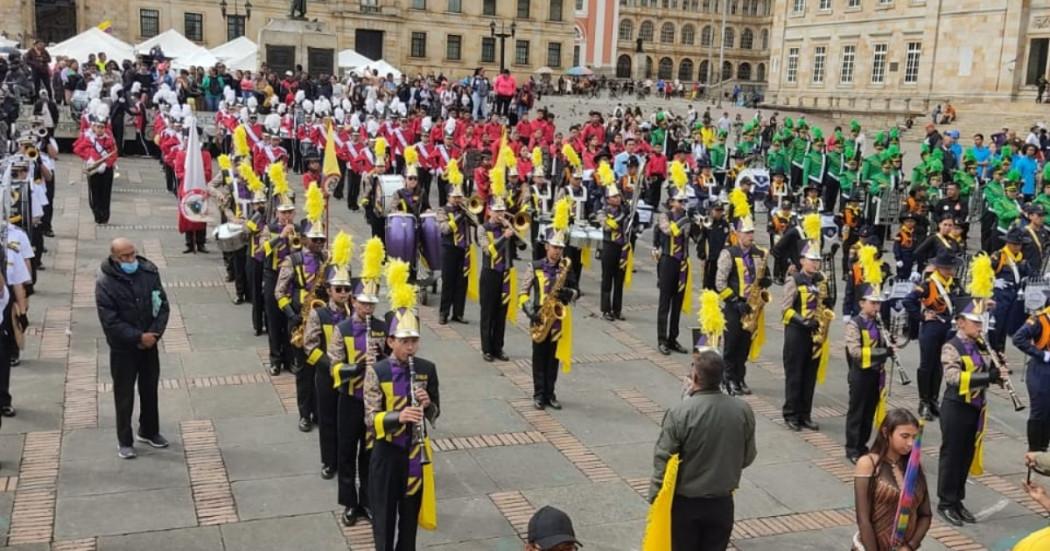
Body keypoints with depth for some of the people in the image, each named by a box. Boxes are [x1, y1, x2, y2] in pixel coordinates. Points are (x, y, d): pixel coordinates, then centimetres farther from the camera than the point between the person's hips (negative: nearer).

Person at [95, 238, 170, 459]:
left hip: (149, 343, 4)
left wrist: (154, 333, -16)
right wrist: (138, 337, -21)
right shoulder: (105, 283, -17)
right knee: (124, 395, 6)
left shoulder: (149, 272, -7)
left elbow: (162, 305, -4)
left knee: (150, 390, 17)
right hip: (123, 348, -4)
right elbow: (110, 322, -19)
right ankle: (124, 441, 20)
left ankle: (149, 431, 35)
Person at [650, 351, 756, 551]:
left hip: (685, 503, -3)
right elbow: (748, 457, 3)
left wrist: (655, 498, -4)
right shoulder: (743, 410, -9)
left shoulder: (680, 412, -21)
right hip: (722, 503, 3)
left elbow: (662, 460, -16)